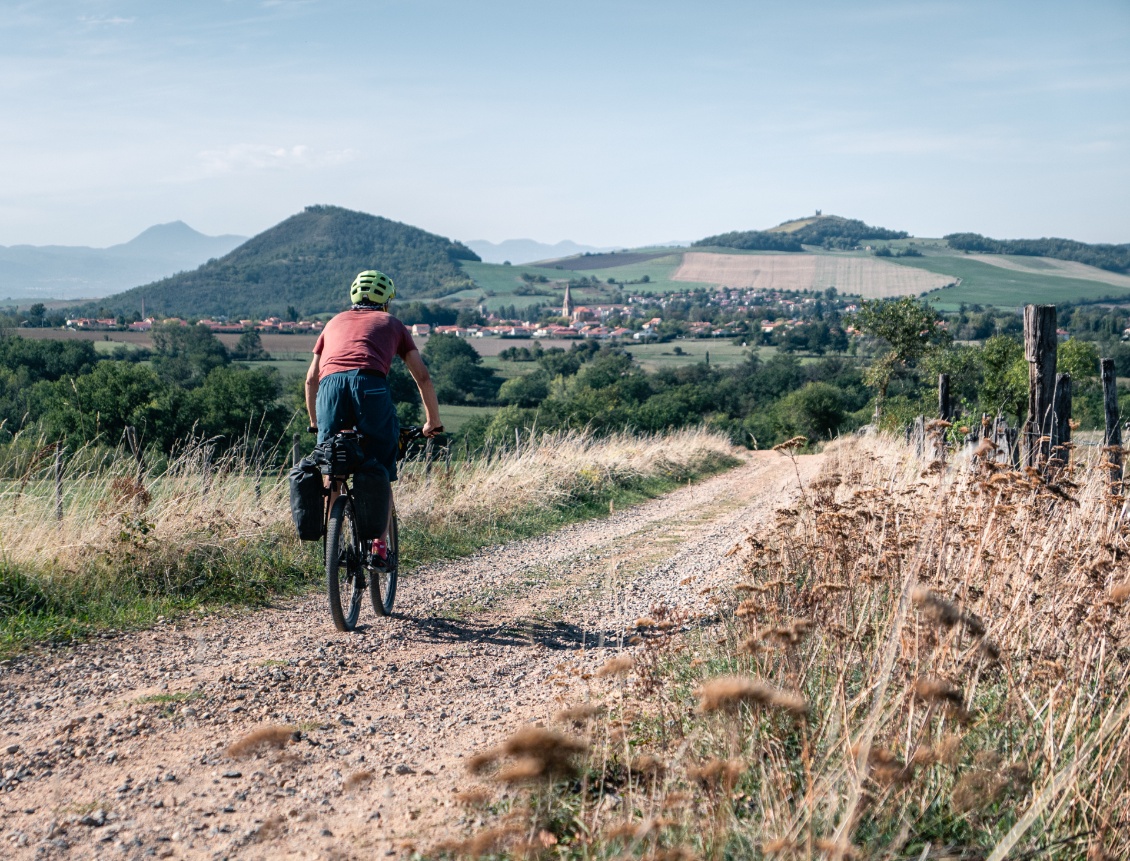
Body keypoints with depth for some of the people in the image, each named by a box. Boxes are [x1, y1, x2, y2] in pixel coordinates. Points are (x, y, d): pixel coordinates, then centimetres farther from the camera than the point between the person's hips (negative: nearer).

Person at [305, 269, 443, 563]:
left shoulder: (336, 322, 35)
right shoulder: (392, 324, 29)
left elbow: (311, 378, 35)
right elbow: (422, 377, 25)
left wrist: (314, 423, 47)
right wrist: (433, 423, 34)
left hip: (331, 384, 2)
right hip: (370, 384, -2)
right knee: (380, 471, 11)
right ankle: (380, 545, 6)